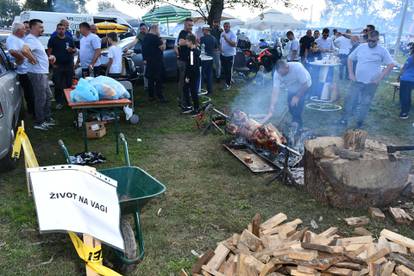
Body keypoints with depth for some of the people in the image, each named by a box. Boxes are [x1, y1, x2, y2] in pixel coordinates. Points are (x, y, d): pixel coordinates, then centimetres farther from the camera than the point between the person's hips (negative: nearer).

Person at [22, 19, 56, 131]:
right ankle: (39, 122, 8)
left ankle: (47, 118, 28)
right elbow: (24, 50, -38)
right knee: (41, 98, -3)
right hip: (37, 73, -10)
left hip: (43, 72, 10)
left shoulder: (36, 39, 15)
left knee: (48, 96, 17)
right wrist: (33, 60, -24)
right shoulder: (31, 39, -17)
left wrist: (49, 58, 13)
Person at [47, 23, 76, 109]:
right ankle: (59, 102, 7)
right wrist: (52, 63, -8)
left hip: (69, 65, 2)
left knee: (69, 84, 5)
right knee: (58, 85, -1)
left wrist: (72, 50, -9)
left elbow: (75, 50, 16)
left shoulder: (69, 39, 8)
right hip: (58, 66, -2)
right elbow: (49, 52, 0)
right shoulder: (53, 39, 1)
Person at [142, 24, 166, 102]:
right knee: (158, 80, -5)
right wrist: (163, 43, 3)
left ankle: (151, 96, 18)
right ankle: (160, 97, -5)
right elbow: (162, 48, -16)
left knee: (150, 79, 13)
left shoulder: (146, 37, 11)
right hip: (157, 61, -8)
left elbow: (143, 48, 17)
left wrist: (145, 58, 22)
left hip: (149, 61, 8)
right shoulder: (155, 38, -16)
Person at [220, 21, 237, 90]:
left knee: (229, 70, -4)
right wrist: (220, 48, 0)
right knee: (224, 69, 13)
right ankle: (226, 81, 27)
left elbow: (234, 44, -25)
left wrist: (226, 38, -30)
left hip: (230, 55, -7)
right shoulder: (222, 33, 10)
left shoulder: (232, 34, -13)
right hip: (223, 54, 7)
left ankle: (228, 84, 4)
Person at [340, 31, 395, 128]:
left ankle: (359, 122, 20)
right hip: (357, 81, 2)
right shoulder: (361, 47, 3)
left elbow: (391, 65, -4)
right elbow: (350, 59, 11)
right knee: (350, 100, -1)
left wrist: (380, 77, -11)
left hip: (371, 83, -2)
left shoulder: (382, 51, -4)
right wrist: (351, 73, 1)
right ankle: (344, 119, 12)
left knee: (365, 103, 6)